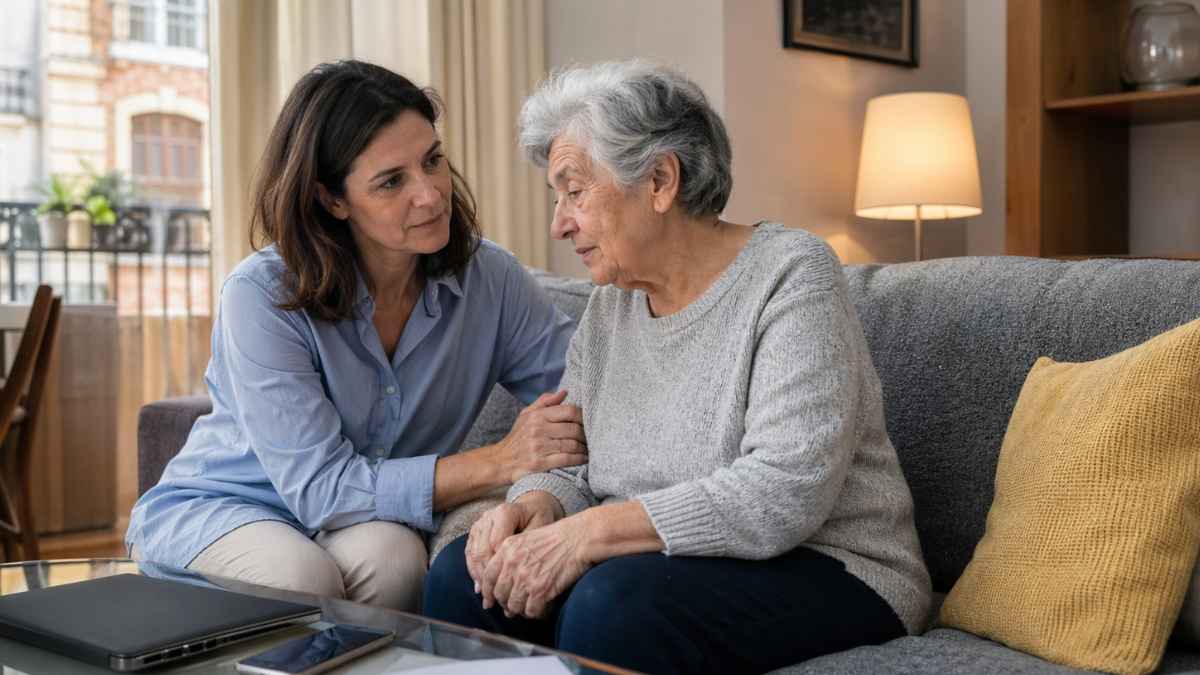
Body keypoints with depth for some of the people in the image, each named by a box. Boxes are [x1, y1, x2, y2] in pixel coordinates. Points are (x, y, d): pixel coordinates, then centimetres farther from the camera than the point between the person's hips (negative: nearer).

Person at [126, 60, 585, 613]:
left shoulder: (487, 278, -10)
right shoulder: (263, 296, -22)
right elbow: (321, 489, -26)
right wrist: (499, 462, -33)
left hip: (372, 521, 3)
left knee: (391, 553, -31)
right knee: (303, 576, -34)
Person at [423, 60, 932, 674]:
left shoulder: (791, 276, -14)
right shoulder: (610, 305, 9)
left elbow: (785, 492, -25)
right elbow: (571, 464, 9)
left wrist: (593, 530, -27)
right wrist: (536, 504, -15)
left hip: (827, 576, -6)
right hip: (683, 565, 6)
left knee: (613, 604, -32)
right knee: (461, 575, -13)